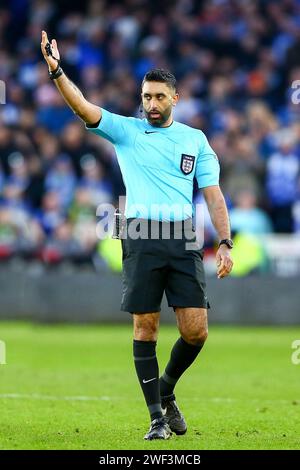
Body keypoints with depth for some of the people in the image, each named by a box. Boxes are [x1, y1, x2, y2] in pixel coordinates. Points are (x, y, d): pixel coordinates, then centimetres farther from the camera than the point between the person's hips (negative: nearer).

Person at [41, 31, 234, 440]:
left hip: (184, 238, 1)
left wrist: (225, 243, 0)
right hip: (141, 235, -1)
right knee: (145, 328, -2)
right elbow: (83, 107, -5)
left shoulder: (195, 139, 12)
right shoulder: (125, 130, 9)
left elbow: (213, 194, 10)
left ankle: (166, 391, 22)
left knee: (196, 331, -6)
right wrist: (56, 71, -21)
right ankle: (157, 417, 7)